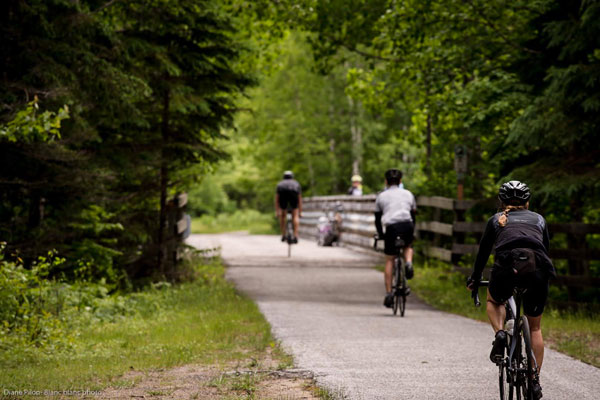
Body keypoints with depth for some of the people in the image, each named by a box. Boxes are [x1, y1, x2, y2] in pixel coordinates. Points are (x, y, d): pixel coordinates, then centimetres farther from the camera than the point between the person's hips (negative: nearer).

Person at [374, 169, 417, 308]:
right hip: (407, 225, 1)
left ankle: (388, 293, 5)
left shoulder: (381, 196, 19)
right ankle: (408, 264, 0)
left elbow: (377, 218, 20)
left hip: (391, 227, -1)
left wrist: (380, 234, 31)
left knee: (389, 260, 9)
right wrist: (412, 232, 37)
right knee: (408, 246, 32)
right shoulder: (408, 194, 23)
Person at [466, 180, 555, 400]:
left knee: (494, 301, 33)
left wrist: (474, 280, 46)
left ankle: (500, 334, 5)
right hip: (538, 268, 1)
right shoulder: (539, 219, 31)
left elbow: (483, 252, 33)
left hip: (508, 265, -1)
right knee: (535, 327, 21)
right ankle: (535, 380, 15)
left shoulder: (496, 220, 27)